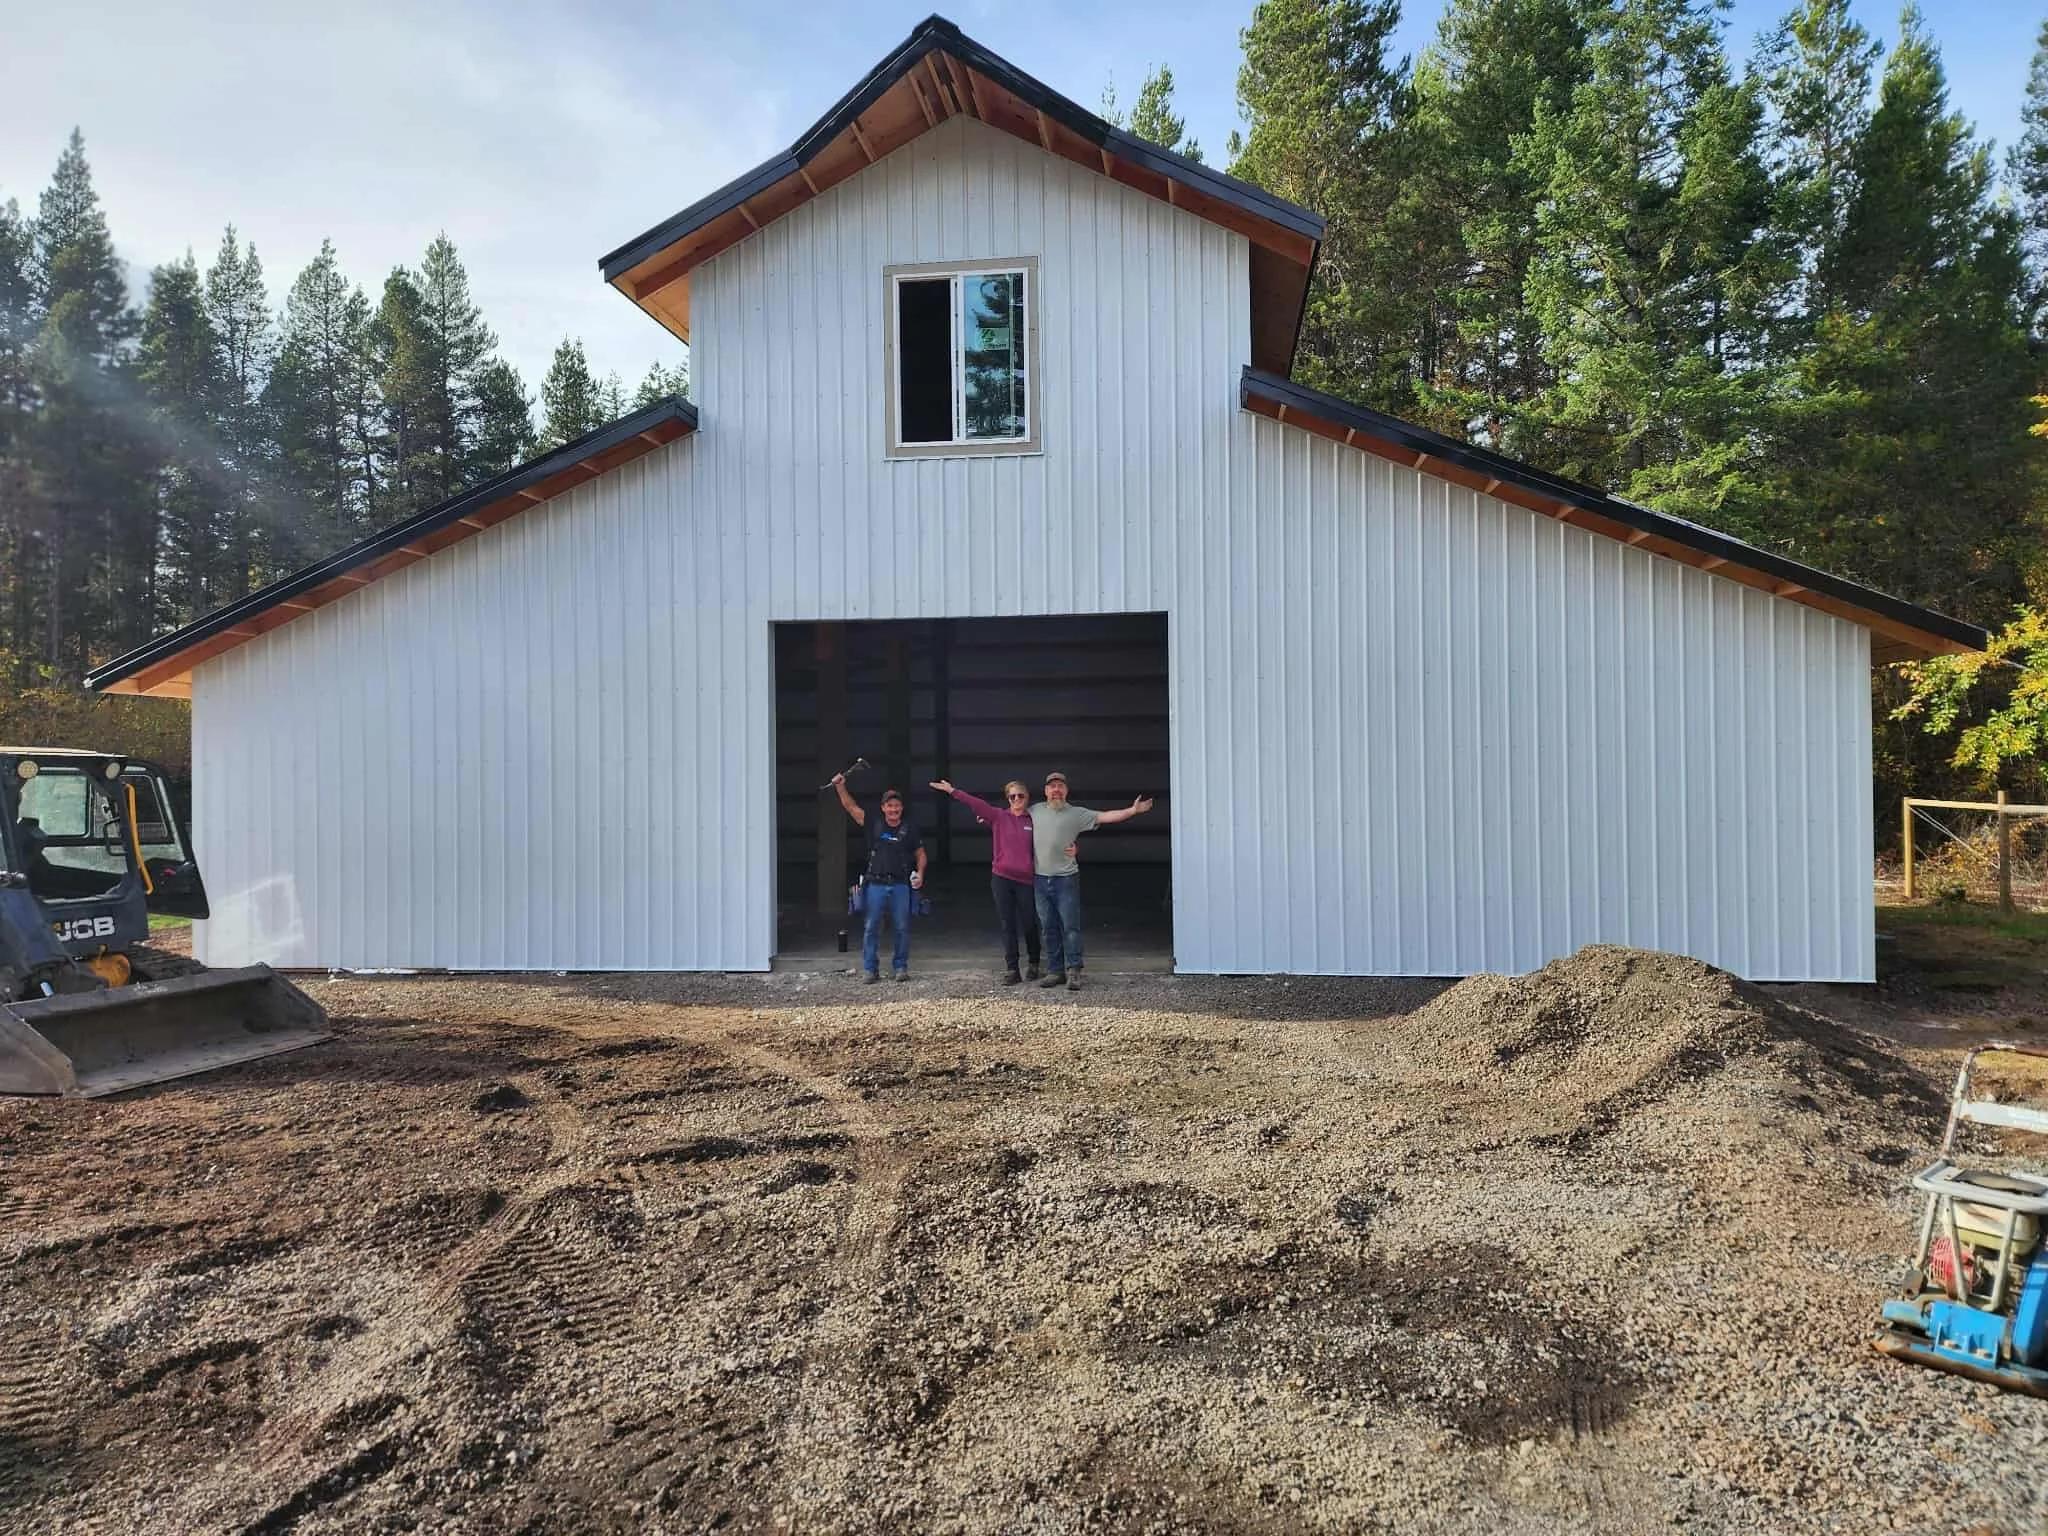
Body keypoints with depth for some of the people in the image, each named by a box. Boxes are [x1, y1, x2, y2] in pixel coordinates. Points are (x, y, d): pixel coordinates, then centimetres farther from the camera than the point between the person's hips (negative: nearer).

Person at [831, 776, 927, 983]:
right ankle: (870, 969, 8)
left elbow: (920, 854, 13)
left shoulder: (909, 829, 6)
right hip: (875, 884, 0)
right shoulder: (874, 824, 4)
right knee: (871, 928, 1)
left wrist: (920, 873, -2)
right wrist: (840, 787, -10)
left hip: (900, 885, 0)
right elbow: (851, 807, 1)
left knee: (902, 928, 3)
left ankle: (900, 967, 15)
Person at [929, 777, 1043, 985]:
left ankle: (1034, 965, 27)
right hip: (1001, 878, 1)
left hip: (1026, 880, -1)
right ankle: (1011, 970, 9)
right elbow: (977, 804, -7)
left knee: (1029, 925, 5)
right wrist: (952, 791, -16)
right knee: (1007, 926, 4)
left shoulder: (1034, 820, 3)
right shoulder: (999, 817, 2)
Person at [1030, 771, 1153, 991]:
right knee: (1049, 928, 8)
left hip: (1066, 879, -3)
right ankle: (1055, 971, 15)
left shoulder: (1076, 814, 1)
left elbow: (1105, 817, -7)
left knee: (1070, 926, -4)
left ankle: (1073, 972, 1)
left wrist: (1132, 810, -16)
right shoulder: (1035, 811, 11)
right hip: (1041, 879, 3)